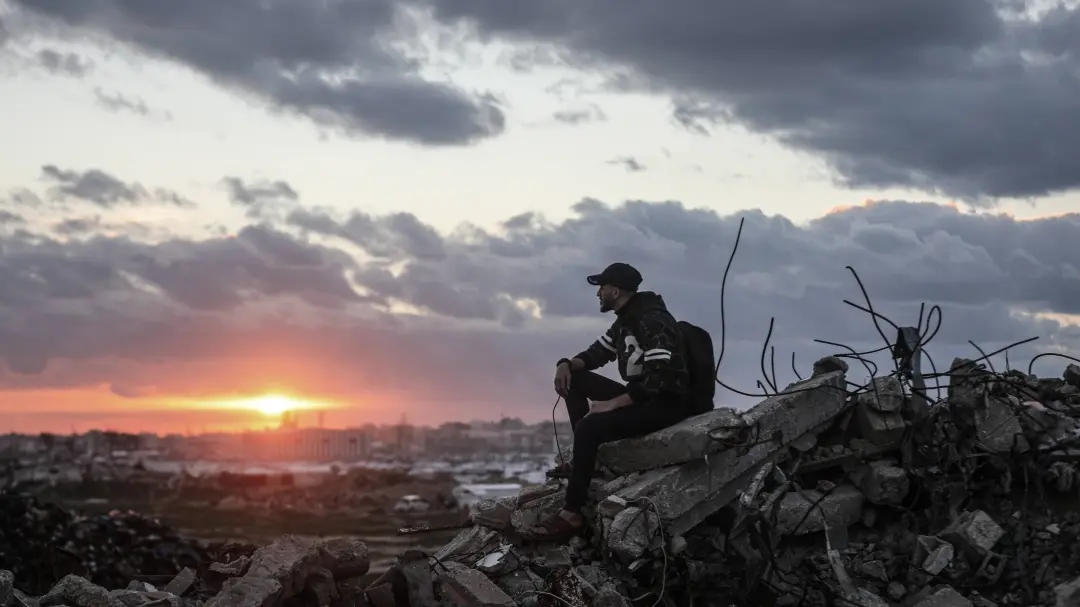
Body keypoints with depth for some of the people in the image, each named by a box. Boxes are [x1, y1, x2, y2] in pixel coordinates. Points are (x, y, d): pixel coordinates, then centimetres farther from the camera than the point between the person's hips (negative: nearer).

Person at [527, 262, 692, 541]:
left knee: (589, 427, -29)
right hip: (640, 398, 10)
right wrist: (567, 364, -3)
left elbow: (661, 378, -29)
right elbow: (596, 353, 20)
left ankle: (572, 515, -27)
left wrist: (613, 404, -28)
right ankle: (583, 456, -1)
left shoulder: (652, 320, -20)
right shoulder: (624, 321, 11)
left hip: (667, 404, -10)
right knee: (573, 378, 6)